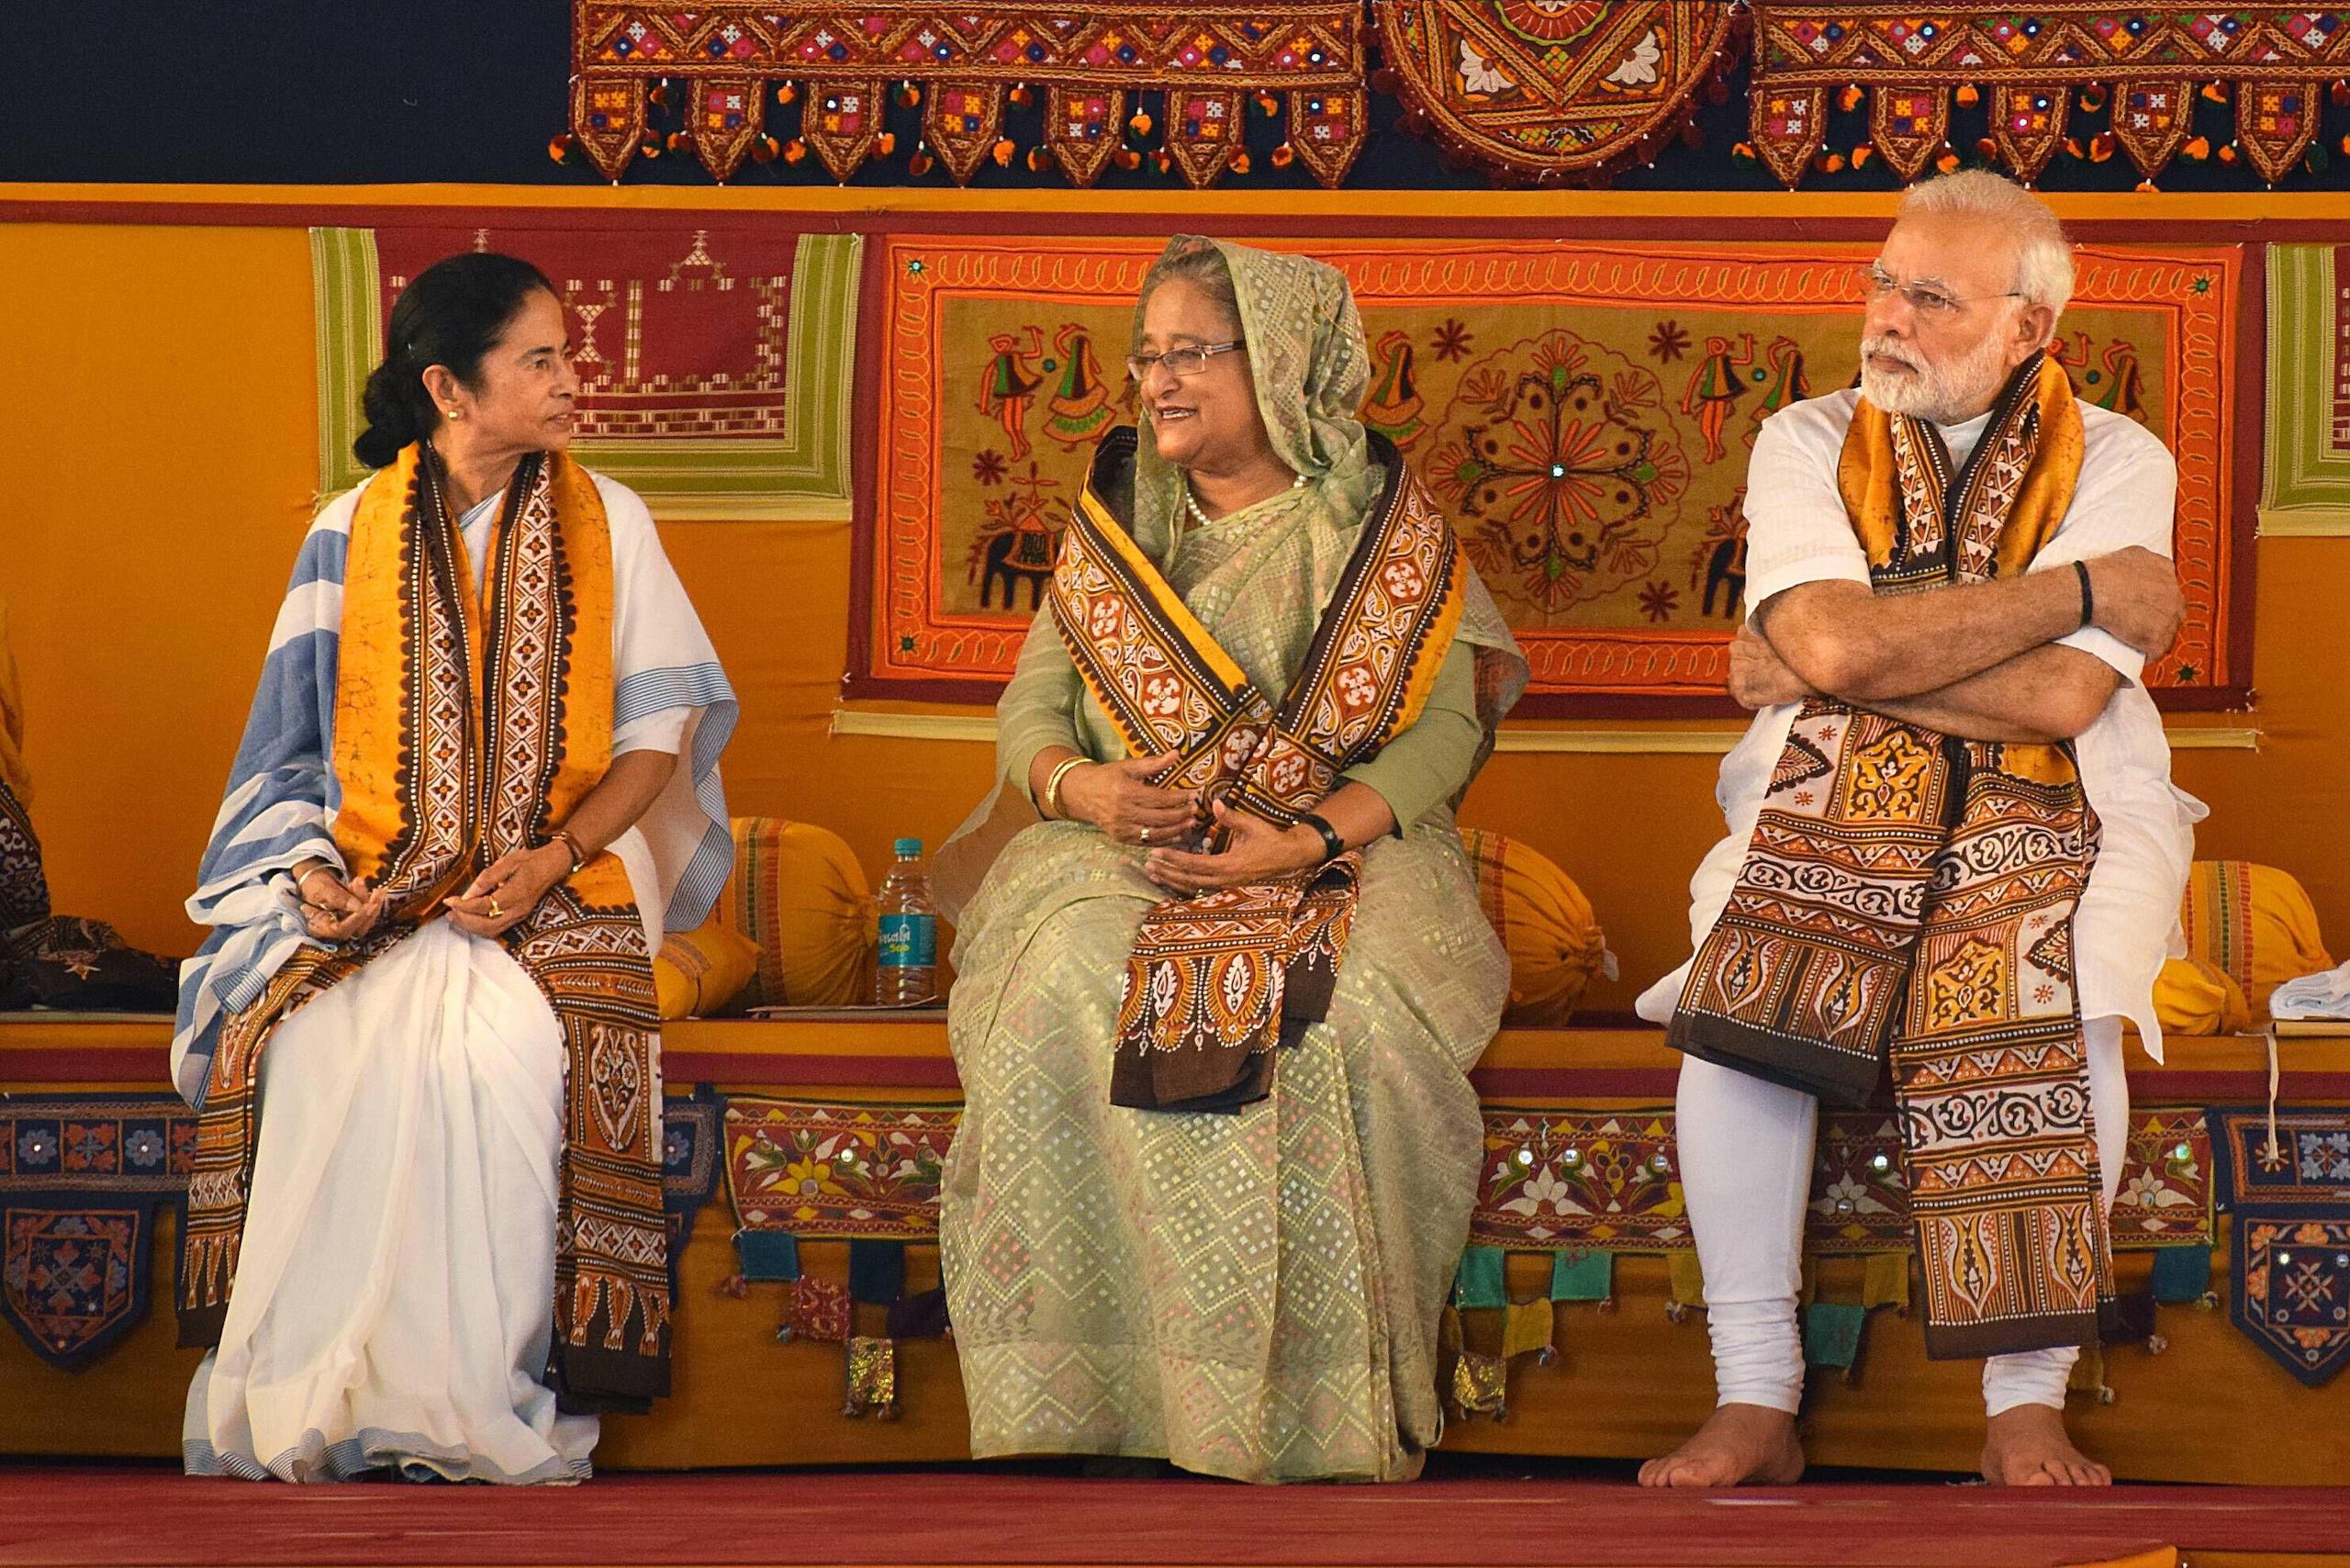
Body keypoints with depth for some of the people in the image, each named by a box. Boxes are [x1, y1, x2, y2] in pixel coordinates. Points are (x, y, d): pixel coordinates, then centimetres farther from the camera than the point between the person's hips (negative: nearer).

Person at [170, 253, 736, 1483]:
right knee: (318, 1052, -32)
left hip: (556, 888, -1)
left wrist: (552, 858, -10)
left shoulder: (606, 524, 9)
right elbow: (297, 738, 13)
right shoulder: (353, 533, 10)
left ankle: (485, 1414, -29)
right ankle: (312, 1412, -25)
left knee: (514, 1051, -34)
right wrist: (311, 866, -7)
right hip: (377, 884, 1)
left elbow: (660, 731, 6)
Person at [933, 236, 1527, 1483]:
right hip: (1122, 857, 2)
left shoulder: (1379, 521, 4)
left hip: (1339, 856, -2)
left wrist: (1308, 841, -20)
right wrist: (1085, 787, -14)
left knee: (1353, 1017, -35)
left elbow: (1446, 727, -3)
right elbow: (1029, 709, 11)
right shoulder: (1112, 513, 14)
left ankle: (1322, 1399, -24)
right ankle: (1092, 1385, -24)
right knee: (1065, 995, -32)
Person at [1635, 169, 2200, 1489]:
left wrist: (1855, 659, -10)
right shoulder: (1808, 444, 6)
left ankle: (2029, 1404, -23)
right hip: (1834, 805, 2)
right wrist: (2085, 587, -10)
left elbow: (2062, 699, -14)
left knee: (2060, 1012, -33)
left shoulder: (2119, 464, 0)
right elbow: (1833, 641, -13)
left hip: (2047, 818, -1)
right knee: (1744, 989, -29)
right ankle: (1756, 1405, -21)